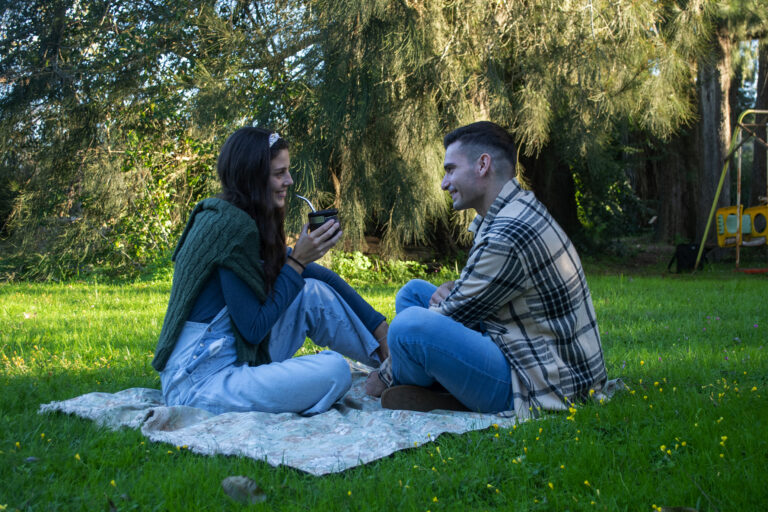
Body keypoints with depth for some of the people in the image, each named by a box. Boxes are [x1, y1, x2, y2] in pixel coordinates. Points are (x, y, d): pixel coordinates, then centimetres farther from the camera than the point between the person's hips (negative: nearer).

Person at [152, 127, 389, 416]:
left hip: (235, 359, 10)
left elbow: (321, 277, 13)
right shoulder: (231, 226, -18)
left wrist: (377, 325, 9)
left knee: (315, 292, 4)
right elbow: (253, 328, -15)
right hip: (198, 387, -10)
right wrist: (297, 261, -13)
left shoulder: (251, 223, 11)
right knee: (334, 371, -23)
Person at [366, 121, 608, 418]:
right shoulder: (521, 208, 10)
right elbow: (486, 288, 25)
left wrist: (385, 376, -3)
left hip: (539, 390, -11)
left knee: (411, 324, -31)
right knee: (413, 292, 15)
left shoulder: (508, 236, -23)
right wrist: (453, 289, 2)